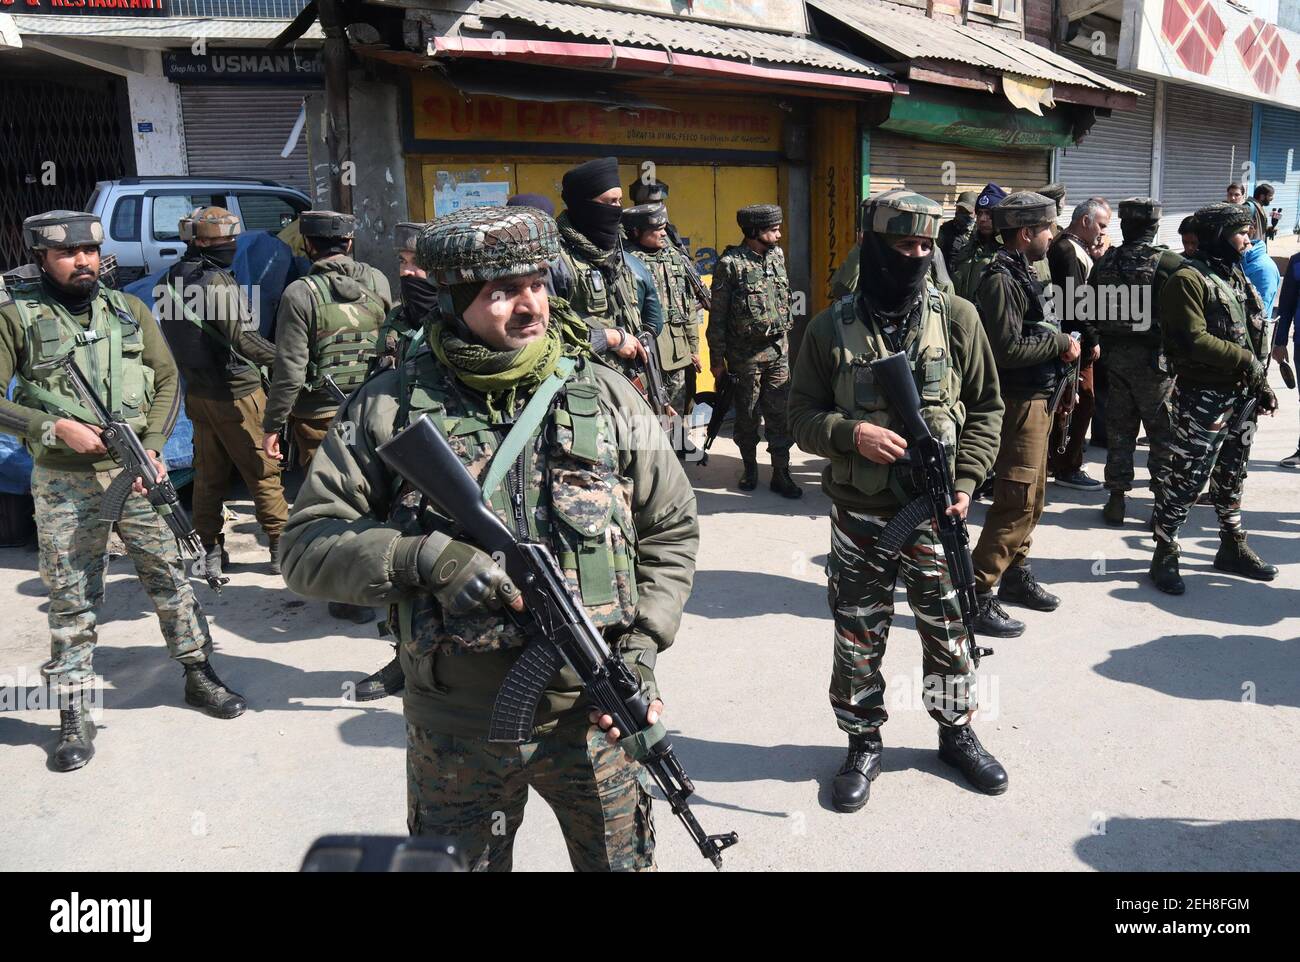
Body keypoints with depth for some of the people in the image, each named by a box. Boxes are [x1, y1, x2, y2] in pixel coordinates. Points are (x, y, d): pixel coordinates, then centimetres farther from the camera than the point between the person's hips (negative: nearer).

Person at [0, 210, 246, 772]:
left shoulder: (128, 310, 6)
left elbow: (167, 379, 6)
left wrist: (152, 447, -6)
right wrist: (57, 428, -16)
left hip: (139, 471, 2)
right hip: (63, 484, -2)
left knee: (169, 575, 8)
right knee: (69, 600, 5)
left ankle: (199, 675, 25)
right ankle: (75, 718, 16)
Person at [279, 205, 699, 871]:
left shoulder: (606, 396, -2)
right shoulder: (391, 408, -6)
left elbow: (671, 528, 6)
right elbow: (305, 543, -6)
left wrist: (642, 643, -6)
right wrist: (421, 558, -23)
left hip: (592, 714, 1)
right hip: (454, 734, 0)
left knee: (623, 861, 19)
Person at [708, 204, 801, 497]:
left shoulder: (778, 256, 6)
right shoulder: (730, 264, -12)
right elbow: (717, 316, -9)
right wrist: (717, 359, -8)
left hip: (778, 350, 4)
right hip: (744, 354, -4)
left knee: (779, 414, 4)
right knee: (747, 415, 9)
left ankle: (781, 473, 10)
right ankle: (749, 467, 26)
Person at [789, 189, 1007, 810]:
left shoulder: (957, 319, 0)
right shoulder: (831, 327, -1)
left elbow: (985, 407, 5)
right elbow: (802, 415, 2)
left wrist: (965, 481, -5)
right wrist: (850, 433, -18)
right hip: (858, 517, 0)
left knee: (948, 632, 13)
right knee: (857, 640, 9)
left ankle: (957, 733, 35)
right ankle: (863, 744, 28)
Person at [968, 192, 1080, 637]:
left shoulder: (1025, 274, 14)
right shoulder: (1002, 280, -18)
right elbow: (1008, 349, -26)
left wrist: (1061, 348, 6)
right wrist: (1059, 343, -15)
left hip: (1037, 400, 10)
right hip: (1018, 404, -10)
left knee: (1032, 498, 19)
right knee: (1016, 504, -10)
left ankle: (1015, 574, 33)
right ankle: (976, 596, -5)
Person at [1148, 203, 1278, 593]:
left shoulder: (1234, 275, 14)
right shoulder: (1188, 279, -14)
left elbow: (1252, 333, 19)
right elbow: (1194, 340, -23)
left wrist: (1262, 384, 14)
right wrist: (1246, 362, -17)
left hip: (1241, 396, 9)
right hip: (1203, 398, -9)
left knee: (1231, 477, 19)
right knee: (1186, 479, -5)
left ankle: (1233, 548, 31)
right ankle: (1165, 556, 5)